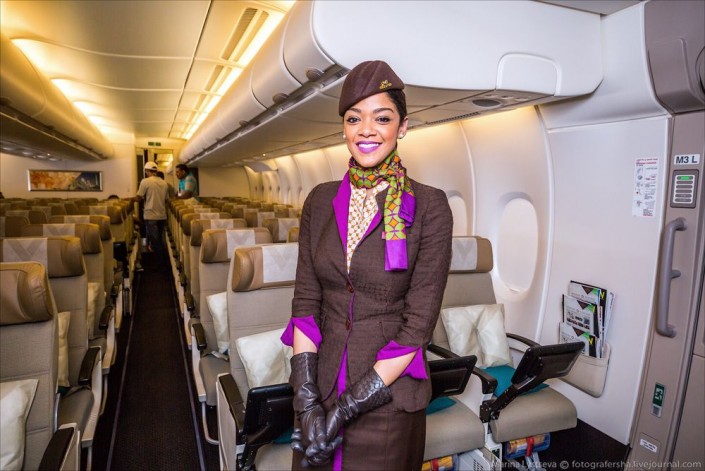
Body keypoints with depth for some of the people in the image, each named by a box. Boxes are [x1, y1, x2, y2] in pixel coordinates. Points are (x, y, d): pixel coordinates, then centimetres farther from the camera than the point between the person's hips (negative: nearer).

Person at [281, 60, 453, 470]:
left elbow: (419, 323, -14)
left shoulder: (428, 206, -12)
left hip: (388, 393, -3)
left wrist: (347, 407, -16)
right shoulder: (321, 201, -1)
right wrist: (307, 401, -11)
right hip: (322, 379, 4)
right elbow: (306, 301, -2)